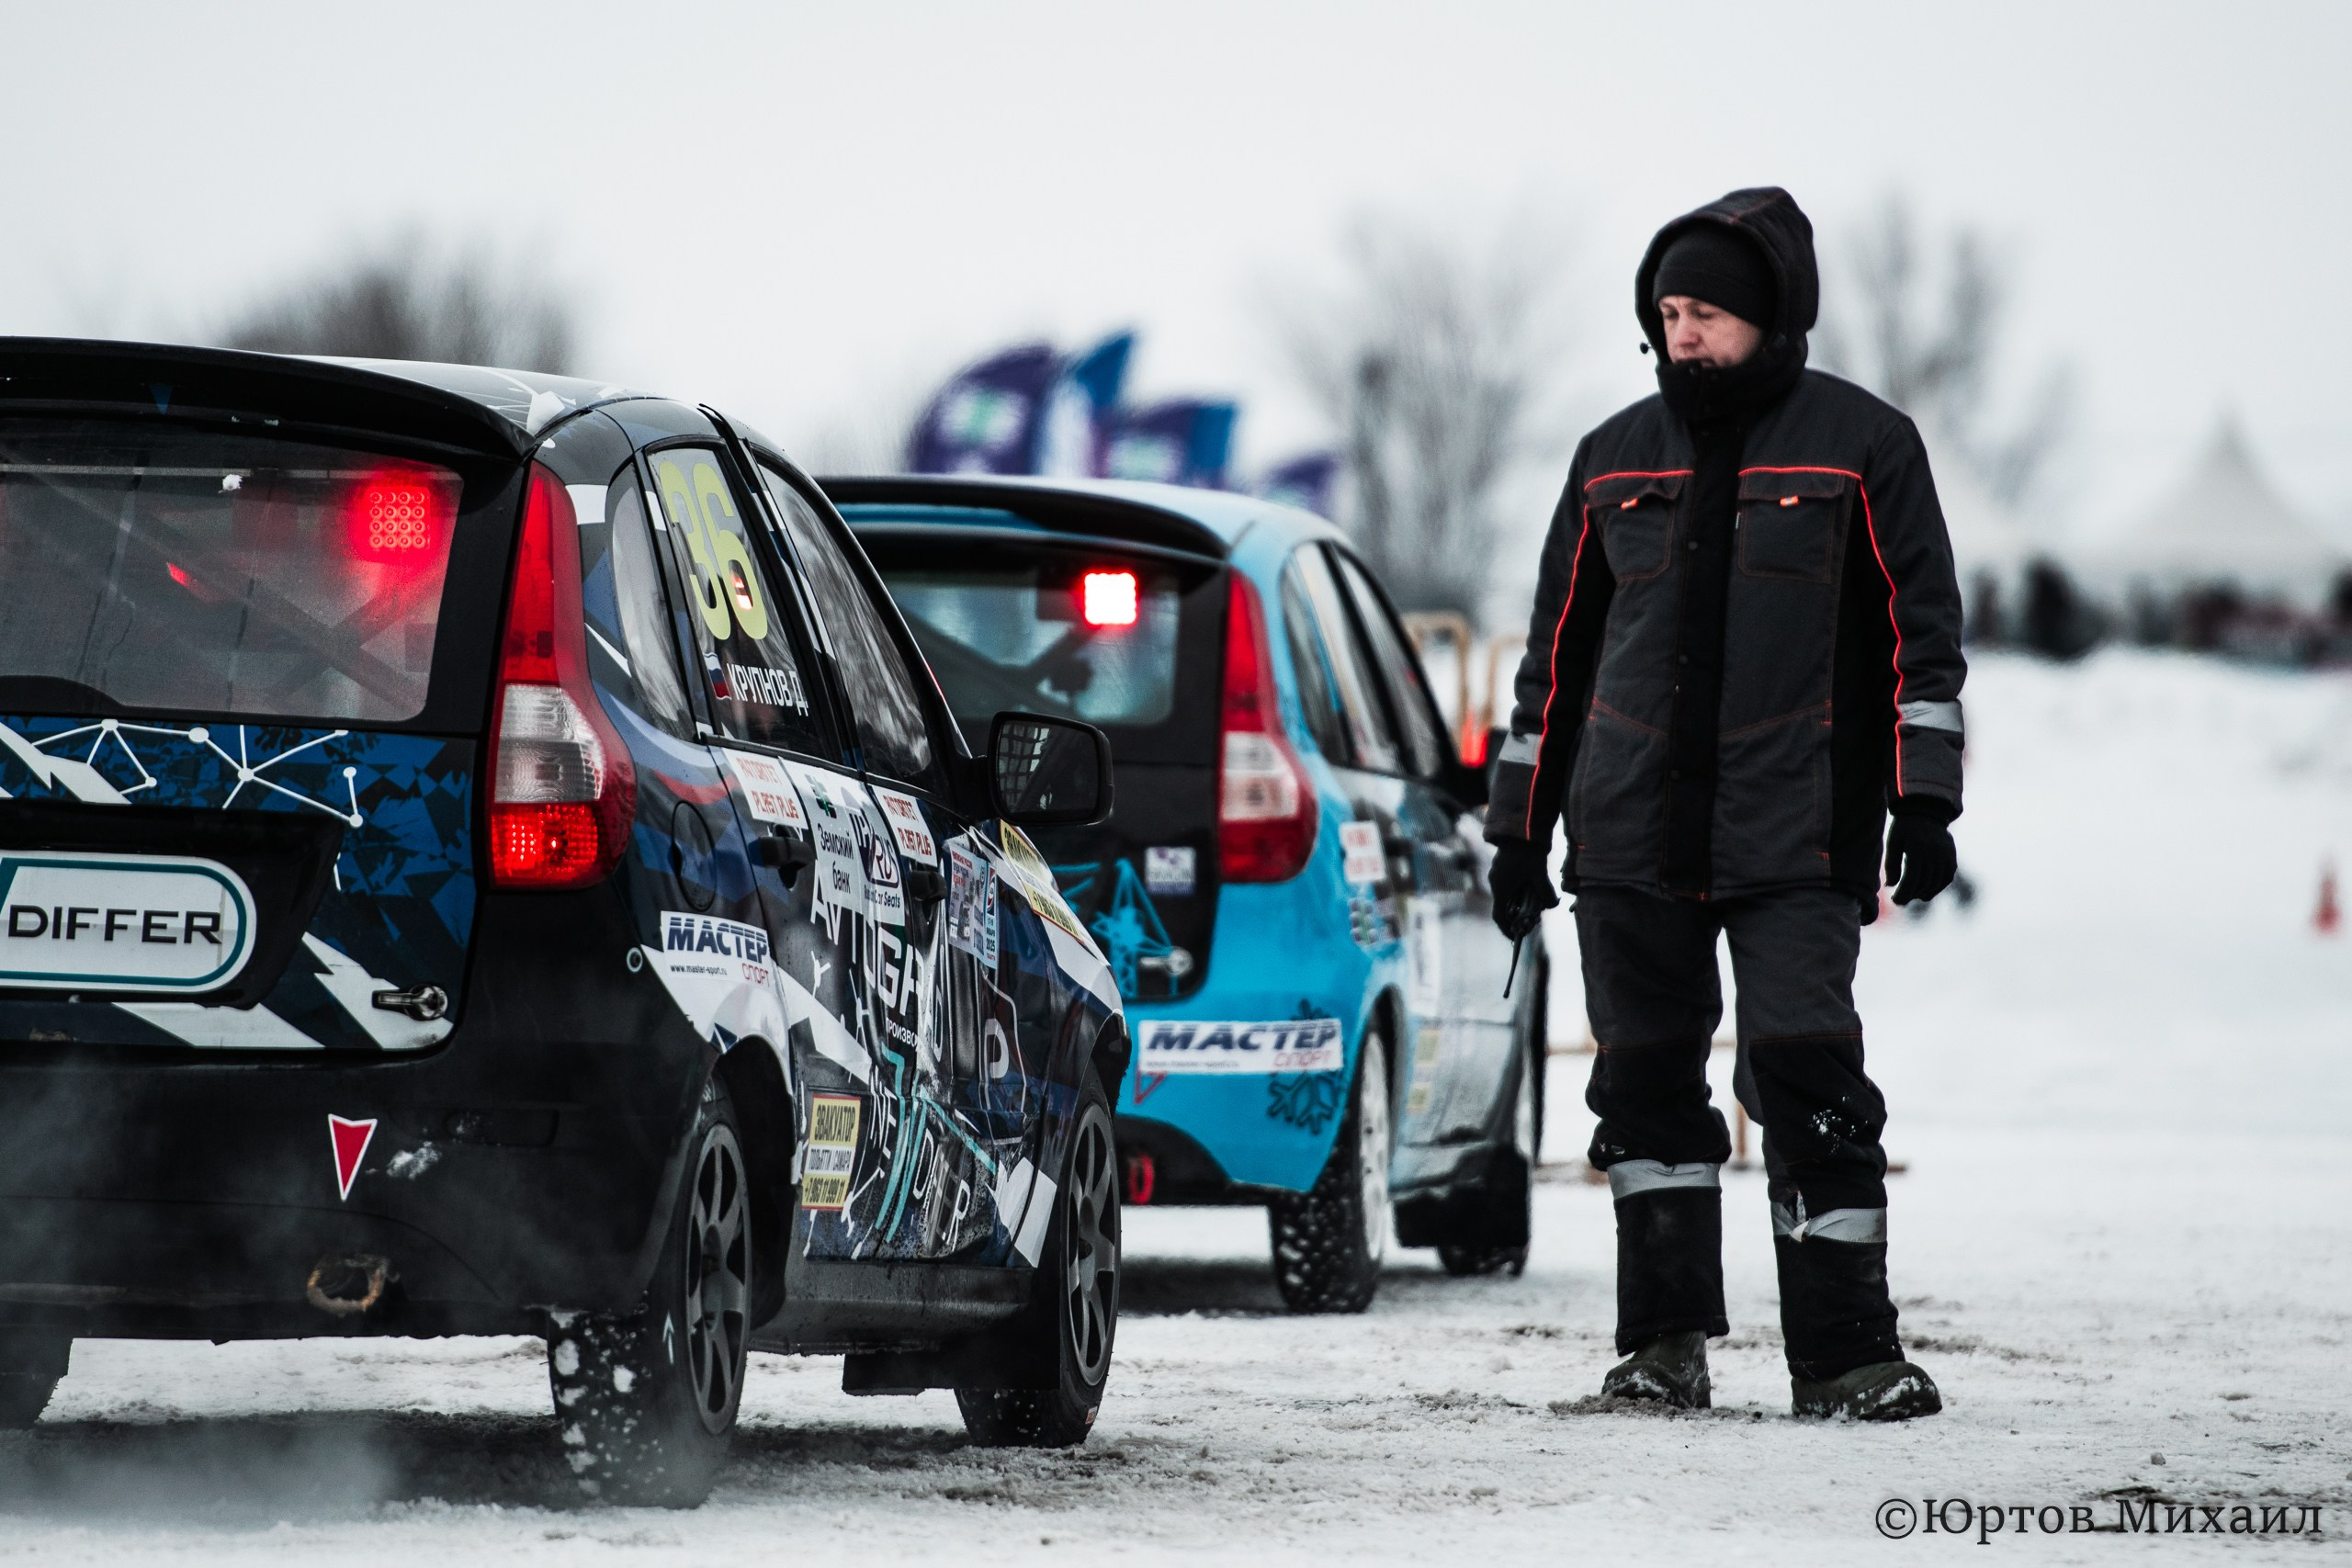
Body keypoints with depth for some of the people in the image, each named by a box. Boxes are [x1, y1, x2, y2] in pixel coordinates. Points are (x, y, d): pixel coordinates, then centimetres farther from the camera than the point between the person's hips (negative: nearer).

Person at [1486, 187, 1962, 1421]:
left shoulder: (1859, 444, 2)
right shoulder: (1616, 459, 13)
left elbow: (1919, 629, 3)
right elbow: (1558, 652, 17)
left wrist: (1924, 802, -6)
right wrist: (1521, 828, 14)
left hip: (1797, 837, -4)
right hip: (1631, 837, 4)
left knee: (1807, 1082, -10)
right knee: (1647, 1085, 5)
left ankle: (1844, 1353, -6)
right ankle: (1664, 1341, 14)